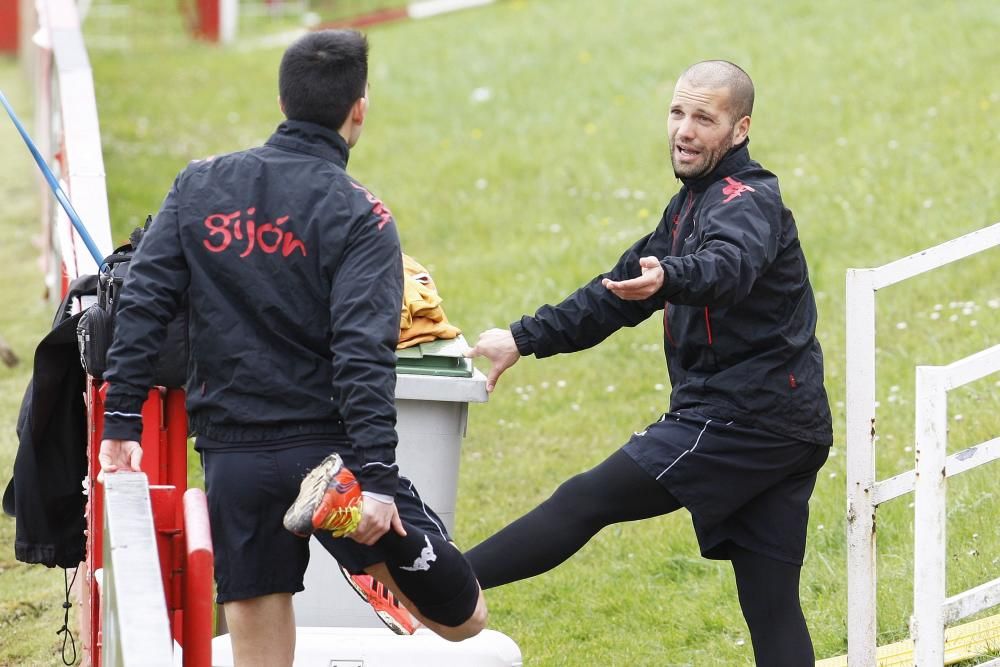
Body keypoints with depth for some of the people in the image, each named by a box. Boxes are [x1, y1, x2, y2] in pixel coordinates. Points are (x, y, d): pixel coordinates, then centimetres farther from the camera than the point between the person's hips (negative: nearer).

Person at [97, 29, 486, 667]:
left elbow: (143, 303, 1)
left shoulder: (199, 186, 6)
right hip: (329, 444, -4)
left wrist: (122, 421, 5)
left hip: (232, 461, 4)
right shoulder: (358, 217, -7)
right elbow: (362, 353, -16)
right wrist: (376, 478, -20)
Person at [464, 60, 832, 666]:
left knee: (588, 501, -8)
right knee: (771, 606, 6)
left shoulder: (748, 201, -11)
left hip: (739, 419, -10)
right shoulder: (692, 204, 21)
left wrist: (668, 278, -55)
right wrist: (525, 339, 19)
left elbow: (728, 266, -34)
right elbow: (619, 293, 25)